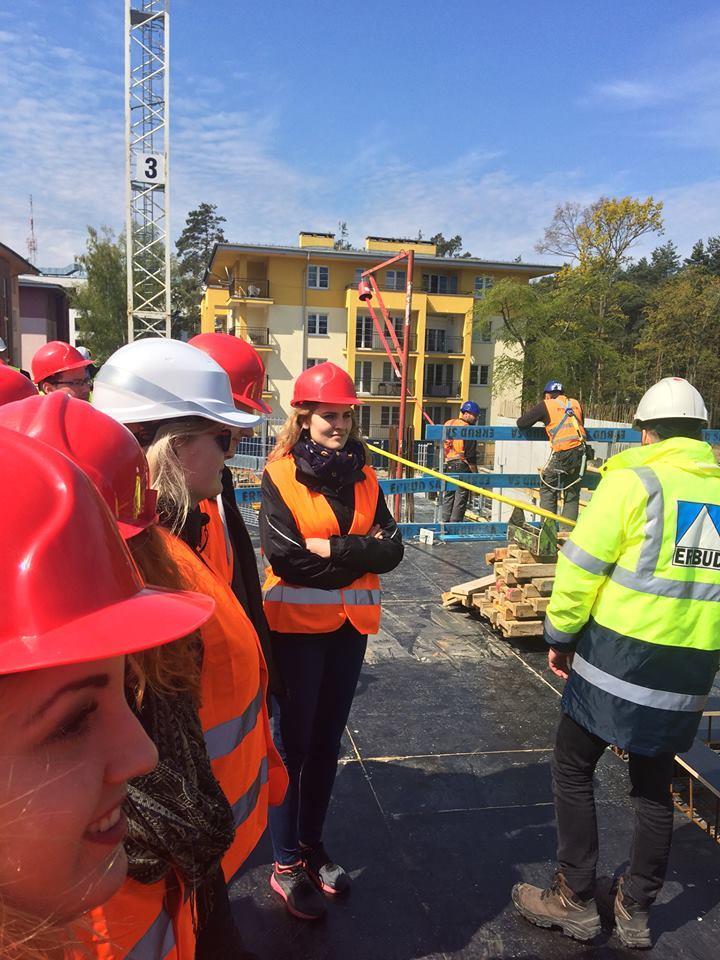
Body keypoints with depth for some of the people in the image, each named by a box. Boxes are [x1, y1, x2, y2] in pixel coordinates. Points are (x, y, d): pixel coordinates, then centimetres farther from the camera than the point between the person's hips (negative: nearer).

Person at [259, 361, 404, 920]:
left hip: (351, 625, 4)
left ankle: (312, 846, 34)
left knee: (327, 741, 16)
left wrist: (329, 549, -17)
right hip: (297, 626, -4)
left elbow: (392, 549, -4)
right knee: (293, 743, 6)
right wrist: (359, 551, -12)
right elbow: (284, 556, -19)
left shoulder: (364, 477, 4)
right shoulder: (280, 476, -9)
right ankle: (287, 866, 23)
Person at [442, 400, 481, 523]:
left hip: (448, 466, 7)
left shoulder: (448, 424, 10)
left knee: (448, 496, 15)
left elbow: (442, 448, 15)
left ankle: (445, 522, 19)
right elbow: (470, 455, -15)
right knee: (461, 498, 1)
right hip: (462, 467, -7)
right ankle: (455, 523, 2)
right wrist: (475, 473, -9)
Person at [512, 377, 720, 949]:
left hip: (620, 652, -5)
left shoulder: (634, 479, -12)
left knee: (573, 770, 12)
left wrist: (560, 633, 0)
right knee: (655, 785, 19)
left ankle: (575, 901, 21)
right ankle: (636, 910, 31)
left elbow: (581, 568, -13)